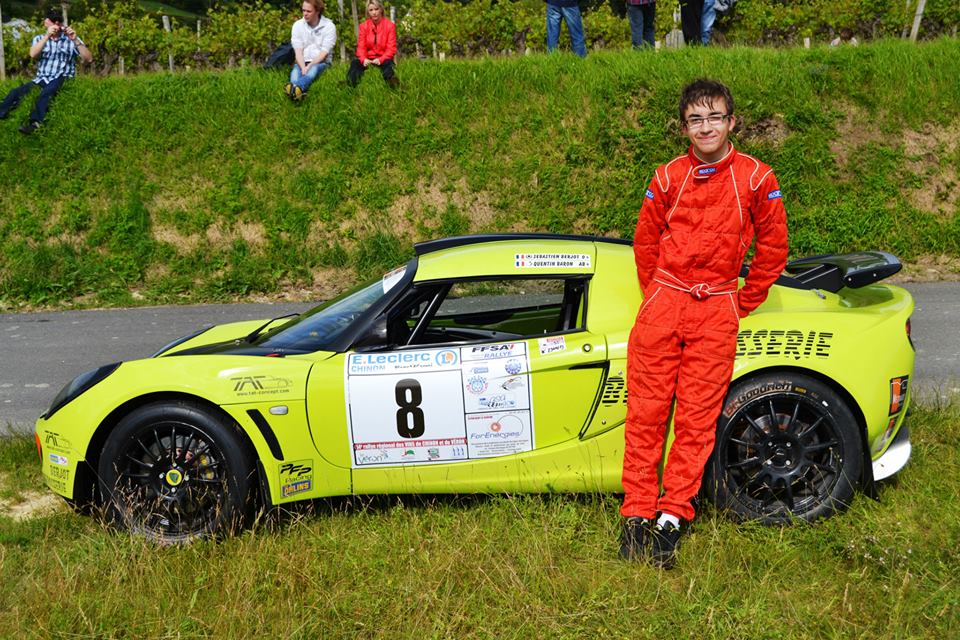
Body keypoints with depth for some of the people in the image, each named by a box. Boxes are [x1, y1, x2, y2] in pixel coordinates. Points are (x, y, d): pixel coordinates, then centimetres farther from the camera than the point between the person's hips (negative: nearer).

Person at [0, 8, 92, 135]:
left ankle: (34, 123, -49)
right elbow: (33, 54, -8)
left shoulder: (71, 39, 8)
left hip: (62, 80, -4)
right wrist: (47, 36, -17)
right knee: (16, 93, -19)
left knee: (48, 91, -37)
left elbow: (89, 59, -4)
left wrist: (75, 40, -16)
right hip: (41, 80, 4)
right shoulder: (39, 39, 14)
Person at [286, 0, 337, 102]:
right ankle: (297, 94, -65)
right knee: (295, 73, -32)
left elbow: (324, 53, -10)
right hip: (302, 62, 3)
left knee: (313, 70, -38)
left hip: (321, 62, -3)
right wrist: (303, 68, -21)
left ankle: (296, 88, -69)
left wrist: (309, 67, -22)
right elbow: (298, 51, -3)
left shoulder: (329, 26, -3)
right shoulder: (298, 25, 4)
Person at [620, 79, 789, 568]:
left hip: (716, 313, -1)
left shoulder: (756, 179, 2)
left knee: (697, 419, -2)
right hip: (663, 303, 1)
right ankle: (636, 515, 6)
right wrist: (657, 296, 12)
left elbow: (772, 247, 8)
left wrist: (743, 304, 8)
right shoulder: (668, 177, 6)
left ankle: (671, 518, 4)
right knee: (646, 413, -1)